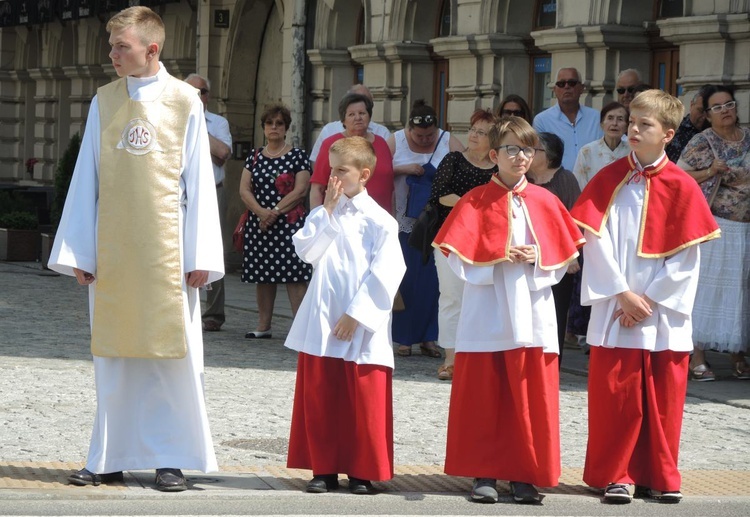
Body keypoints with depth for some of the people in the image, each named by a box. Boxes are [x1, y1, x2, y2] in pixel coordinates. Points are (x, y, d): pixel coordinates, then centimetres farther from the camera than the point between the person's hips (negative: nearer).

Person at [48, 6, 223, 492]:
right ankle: (111, 457, 12)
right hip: (111, 249, 3)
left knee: (172, 353, 0)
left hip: (165, 250, -3)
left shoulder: (184, 101, -1)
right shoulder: (105, 101, 6)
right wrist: (78, 250, 4)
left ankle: (174, 457, 8)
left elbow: (199, 182, 0)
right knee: (113, 356, 5)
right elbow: (87, 178, 9)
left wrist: (200, 256, -5)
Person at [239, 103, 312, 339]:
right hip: (259, 224, 5)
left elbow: (300, 190, -7)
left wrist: (275, 211, -14)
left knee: (294, 274, -12)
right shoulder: (254, 156, 13)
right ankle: (263, 326, 12)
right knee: (262, 275, 7)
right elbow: (244, 189, 5)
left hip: (289, 224, -5)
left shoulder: (298, 156, 1)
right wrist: (260, 211, -12)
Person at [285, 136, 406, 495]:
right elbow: (307, 251, -5)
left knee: (364, 403, 0)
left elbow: (385, 274, -9)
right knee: (319, 399, 7)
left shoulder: (379, 221, -4)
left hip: (361, 329, -4)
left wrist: (356, 313, -14)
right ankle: (324, 469, 16)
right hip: (321, 324, 4)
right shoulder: (321, 215, 10)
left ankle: (363, 472, 10)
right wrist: (328, 212, -7)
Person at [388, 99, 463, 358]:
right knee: (405, 280, 0)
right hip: (404, 223, 0)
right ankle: (404, 338, 6)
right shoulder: (395, 141, 1)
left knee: (432, 281, 0)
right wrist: (403, 169, -18)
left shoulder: (449, 142, 0)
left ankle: (429, 337, 7)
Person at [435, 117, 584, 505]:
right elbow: (460, 259, -4)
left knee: (531, 399, 2)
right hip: (485, 316, -1)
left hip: (532, 316, 1)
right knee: (482, 397, 3)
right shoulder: (475, 202, 0)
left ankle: (524, 475, 10)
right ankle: (483, 473, 11)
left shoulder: (544, 203, 5)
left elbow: (562, 259, 6)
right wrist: (497, 258, -17)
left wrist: (536, 259, -13)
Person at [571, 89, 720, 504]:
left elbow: (688, 256, -3)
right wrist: (623, 294, -11)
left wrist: (651, 301, -8)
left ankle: (660, 478, 14)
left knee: (663, 402, 4)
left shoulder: (682, 188, -1)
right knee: (615, 399, 0)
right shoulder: (609, 179, 0)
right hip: (615, 313, 0)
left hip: (664, 315, 0)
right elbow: (595, 241, -4)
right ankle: (615, 476, 9)